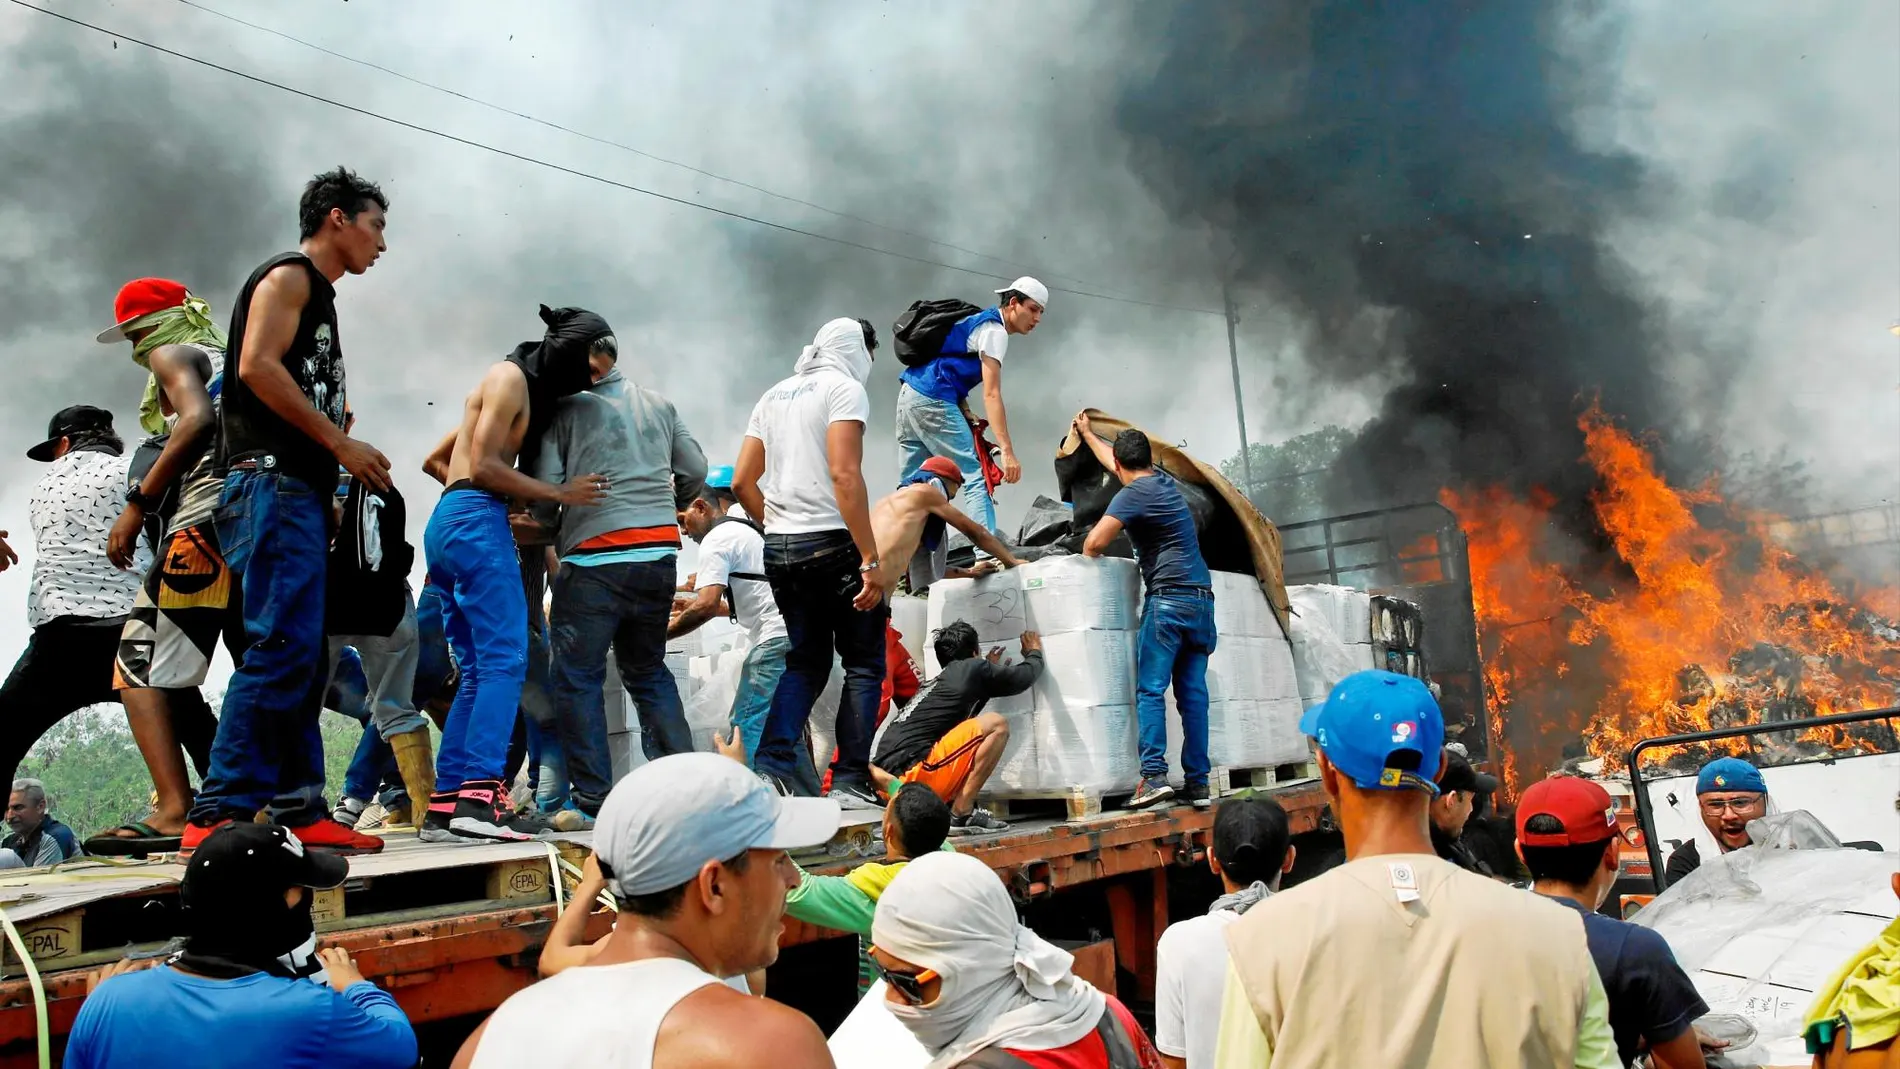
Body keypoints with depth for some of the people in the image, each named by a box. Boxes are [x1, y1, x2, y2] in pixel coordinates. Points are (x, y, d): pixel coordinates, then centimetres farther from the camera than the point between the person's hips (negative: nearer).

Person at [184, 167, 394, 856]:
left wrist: (348, 462, 11)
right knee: (280, 647, -17)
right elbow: (256, 366, -15)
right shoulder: (288, 276, 0)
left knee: (304, 661, 6)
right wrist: (342, 442, -14)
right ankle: (219, 815, -17)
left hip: (302, 493, 10)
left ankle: (300, 812, 8)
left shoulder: (318, 296, 27)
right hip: (272, 485, -10)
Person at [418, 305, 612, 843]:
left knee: (478, 671, 6)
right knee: (505, 661, -15)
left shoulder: (523, 384, 25)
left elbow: (435, 461, 28)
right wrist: (561, 493, -7)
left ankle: (445, 805, 3)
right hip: (476, 521, -10)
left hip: (449, 526, 10)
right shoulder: (511, 377, -2)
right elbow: (483, 466, -12)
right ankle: (479, 798, -23)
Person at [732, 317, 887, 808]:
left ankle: (772, 766, 0)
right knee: (864, 663, 3)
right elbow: (844, 474, -17)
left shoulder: (774, 395, 17)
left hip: (780, 548, 7)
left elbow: (742, 482, 13)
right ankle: (851, 781, 0)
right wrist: (871, 559, -18)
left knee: (805, 661, 14)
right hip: (833, 545, -7)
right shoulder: (845, 388, -4)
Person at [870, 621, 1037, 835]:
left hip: (891, 782, 8)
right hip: (913, 774, -8)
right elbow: (1024, 676, 21)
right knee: (997, 725, -4)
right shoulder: (973, 668, 7)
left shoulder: (935, 683, 27)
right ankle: (961, 815, -8)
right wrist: (1034, 652, 42)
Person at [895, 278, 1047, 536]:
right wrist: (1007, 451, -24)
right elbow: (991, 395, -18)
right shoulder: (995, 332, -9)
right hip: (933, 401, -9)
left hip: (909, 395, 9)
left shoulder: (979, 322, 20)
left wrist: (966, 415, 2)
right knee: (976, 476, -9)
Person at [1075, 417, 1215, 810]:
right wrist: (1087, 434, 50)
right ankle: (1197, 781, 2)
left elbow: (1095, 542, -15)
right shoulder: (1166, 481, 18)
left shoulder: (1133, 494, -5)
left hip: (1168, 597, -8)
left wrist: (1086, 558, 8)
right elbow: (1115, 460, 37)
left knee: (1150, 689, -10)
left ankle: (1154, 776, -21)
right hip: (1202, 599, 8)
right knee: (1193, 693, 4)